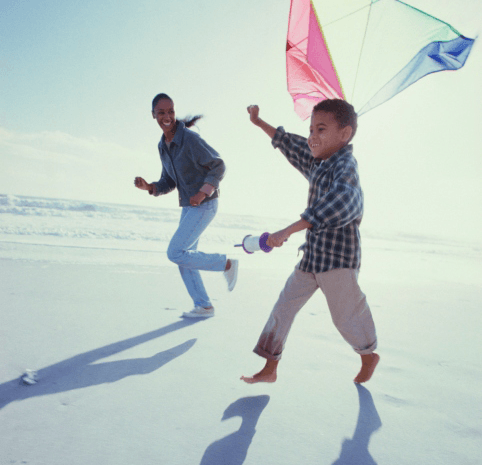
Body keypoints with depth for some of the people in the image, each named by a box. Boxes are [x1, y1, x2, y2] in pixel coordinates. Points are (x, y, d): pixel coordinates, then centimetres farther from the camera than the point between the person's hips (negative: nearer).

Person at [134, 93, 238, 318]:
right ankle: (204, 306, 21)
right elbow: (169, 183, 11)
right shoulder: (163, 145, 6)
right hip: (188, 206, 9)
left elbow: (218, 166, -15)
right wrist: (148, 187, -7)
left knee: (175, 253, -12)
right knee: (184, 259, 9)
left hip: (204, 205, -8)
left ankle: (226, 264, 3)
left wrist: (202, 193, -24)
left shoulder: (190, 139, -19)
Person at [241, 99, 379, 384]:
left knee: (346, 316, 9)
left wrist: (289, 230, -44)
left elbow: (339, 203, -38)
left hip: (338, 260, -8)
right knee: (284, 307, 7)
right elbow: (292, 145, 26)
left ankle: (369, 355, 39)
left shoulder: (345, 167, -19)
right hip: (311, 257, 8)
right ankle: (270, 369, 19)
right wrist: (260, 123, 32)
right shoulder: (317, 164, 8)